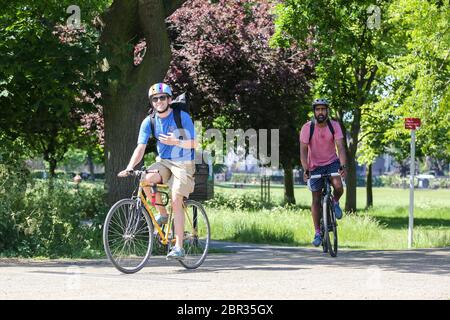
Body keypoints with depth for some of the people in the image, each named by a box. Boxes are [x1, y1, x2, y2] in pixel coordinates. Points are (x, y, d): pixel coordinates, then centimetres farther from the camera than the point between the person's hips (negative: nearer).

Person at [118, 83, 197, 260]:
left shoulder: (182, 117, -12)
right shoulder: (149, 122, -3)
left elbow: (193, 143, -10)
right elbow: (140, 147, -8)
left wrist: (175, 142, -29)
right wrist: (129, 168, -24)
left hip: (183, 163, -4)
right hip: (163, 162, 4)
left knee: (176, 202, -16)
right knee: (147, 179, -27)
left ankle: (179, 247, -12)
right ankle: (162, 214, -3)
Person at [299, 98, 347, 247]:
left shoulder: (334, 126, -14)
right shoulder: (307, 128, -16)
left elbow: (340, 147, -22)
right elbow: (303, 150, -20)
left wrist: (343, 166, -37)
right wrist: (305, 170, -33)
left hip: (332, 162, 0)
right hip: (315, 166, 0)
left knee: (338, 186, -27)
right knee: (316, 200, -1)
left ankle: (335, 202, 9)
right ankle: (317, 233, 8)